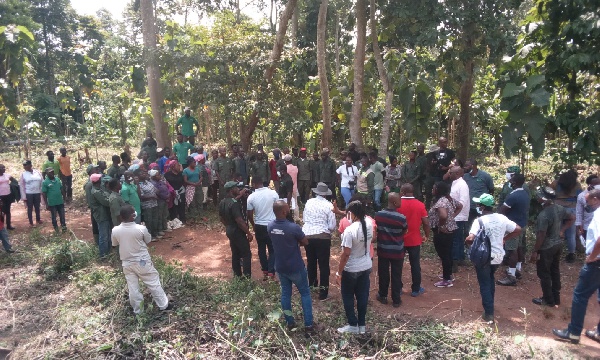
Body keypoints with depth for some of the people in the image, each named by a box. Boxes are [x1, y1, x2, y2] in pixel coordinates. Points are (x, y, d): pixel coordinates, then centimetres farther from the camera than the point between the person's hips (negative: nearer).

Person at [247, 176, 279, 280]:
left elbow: (249, 215, 0)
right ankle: (271, 273, 0)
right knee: (273, 250, 8)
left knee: (262, 249, 16)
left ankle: (265, 272, 22)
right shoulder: (273, 193, -10)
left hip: (259, 226, 1)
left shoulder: (251, 197, -7)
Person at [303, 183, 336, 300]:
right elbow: (332, 226, -8)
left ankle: (312, 282, 42)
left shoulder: (309, 202, 2)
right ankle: (323, 290, 12)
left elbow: (304, 219, 11)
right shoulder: (328, 205, -9)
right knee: (323, 264, 7)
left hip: (307, 235, 4)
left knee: (310, 261, 22)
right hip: (322, 237, -4)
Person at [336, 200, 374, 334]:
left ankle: (353, 325, 23)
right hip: (366, 267, 6)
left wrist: (339, 272, -14)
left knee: (348, 298, 13)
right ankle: (362, 325, 28)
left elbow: (346, 254, -24)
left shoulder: (349, 230, -26)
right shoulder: (369, 224, -7)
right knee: (363, 296, 17)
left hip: (351, 269, -6)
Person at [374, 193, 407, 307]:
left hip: (382, 250, 3)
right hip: (397, 251, -3)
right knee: (396, 276, 11)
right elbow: (404, 231, -1)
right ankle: (396, 300, 22)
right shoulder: (401, 218, -21)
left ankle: (383, 296, 32)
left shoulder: (378, 215, -10)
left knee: (383, 274, 17)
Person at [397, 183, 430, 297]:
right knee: (415, 265, 12)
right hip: (414, 240, 1)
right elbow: (426, 223, -6)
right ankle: (416, 289, 21)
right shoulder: (420, 205, -7)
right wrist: (427, 236, 10)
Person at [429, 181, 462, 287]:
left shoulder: (440, 201, -23)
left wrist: (441, 225, -22)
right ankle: (448, 275, 35)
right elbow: (460, 206, 23)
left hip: (442, 233, -10)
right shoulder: (449, 198, 7)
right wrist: (452, 217, 14)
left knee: (444, 255, 0)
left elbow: (443, 215, -39)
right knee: (448, 253, 21)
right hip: (450, 230, 10)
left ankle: (447, 280, 9)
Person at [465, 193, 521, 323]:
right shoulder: (501, 218, -4)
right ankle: (490, 304, 42)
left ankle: (489, 314, 12)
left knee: (484, 285, 9)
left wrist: (467, 240, -9)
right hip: (498, 256, 6)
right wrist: (504, 238, 11)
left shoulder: (479, 221, -21)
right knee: (490, 279, 29)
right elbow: (518, 229, 2)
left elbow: (470, 239, -32)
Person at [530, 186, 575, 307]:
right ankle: (556, 297, 32)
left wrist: (534, 251, -15)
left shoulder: (544, 215, -28)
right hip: (558, 244, 8)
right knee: (555, 271, 20)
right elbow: (572, 218, 14)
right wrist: (562, 230, 13)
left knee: (544, 274, 8)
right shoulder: (559, 208, -3)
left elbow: (541, 236, -24)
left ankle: (548, 300, 19)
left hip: (546, 248, -8)